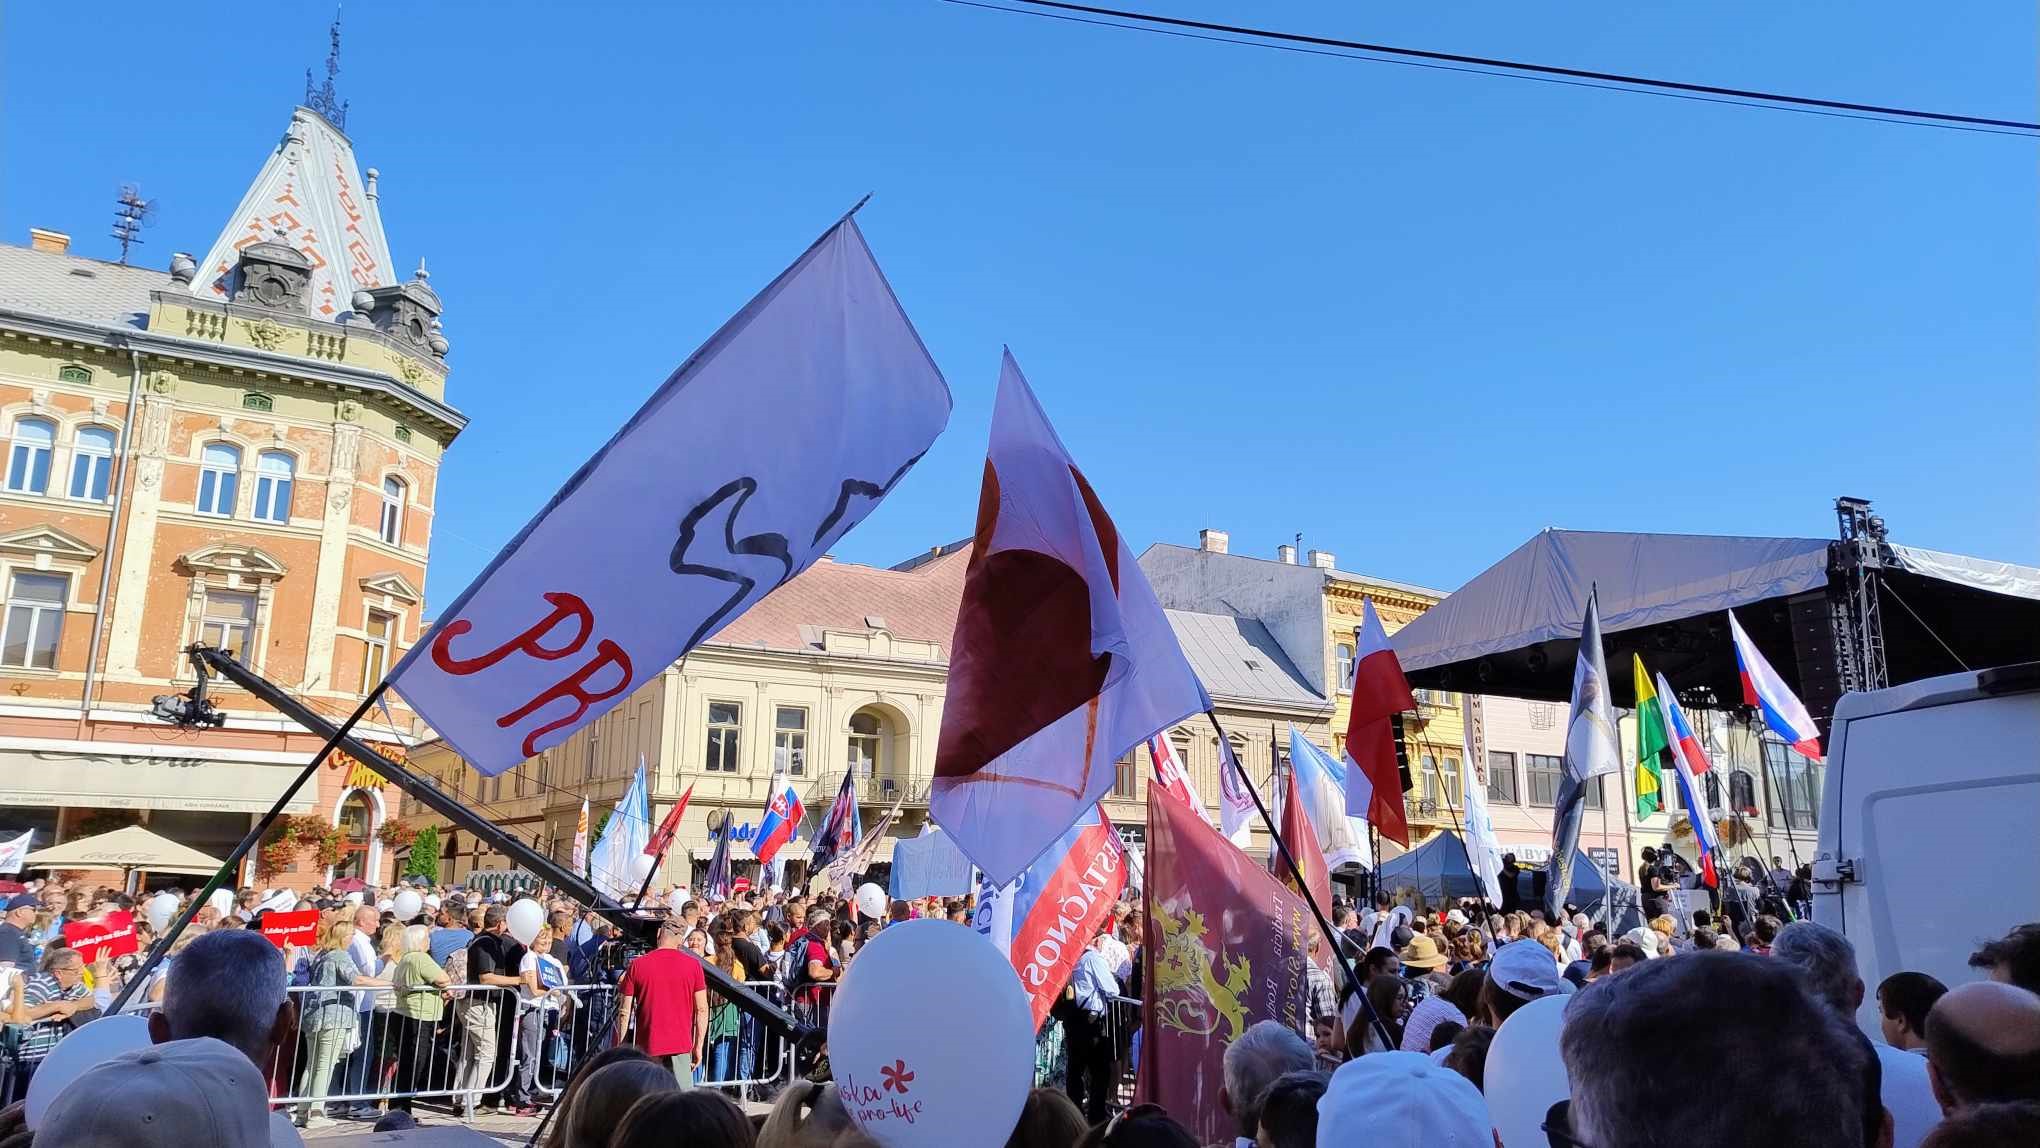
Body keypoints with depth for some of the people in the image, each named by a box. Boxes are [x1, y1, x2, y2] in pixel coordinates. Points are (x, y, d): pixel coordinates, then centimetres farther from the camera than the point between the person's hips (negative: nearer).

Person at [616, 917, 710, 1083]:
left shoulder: (637, 965, -1)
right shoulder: (693, 964, -2)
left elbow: (625, 1012, 1)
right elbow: (702, 1010, -2)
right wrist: (698, 1046, 6)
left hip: (648, 1046, 0)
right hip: (681, 1044, 0)